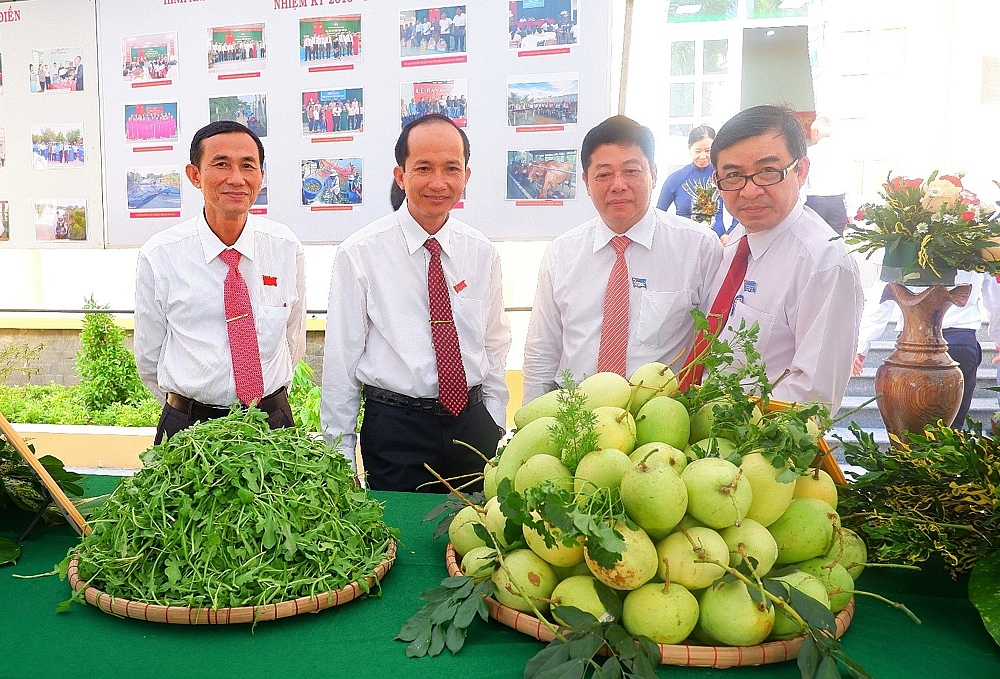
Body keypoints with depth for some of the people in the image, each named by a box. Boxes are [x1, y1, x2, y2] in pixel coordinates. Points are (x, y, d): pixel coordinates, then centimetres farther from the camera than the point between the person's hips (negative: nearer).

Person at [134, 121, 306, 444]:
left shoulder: (287, 248, -4)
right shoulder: (159, 255, -8)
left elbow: (293, 341, 6)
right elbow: (148, 357, 2)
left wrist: (271, 400, 9)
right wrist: (185, 409, 9)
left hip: (274, 421, 1)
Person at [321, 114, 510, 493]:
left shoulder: (482, 254, 3)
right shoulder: (359, 254, -8)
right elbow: (340, 362, -5)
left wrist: (495, 427, 9)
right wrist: (340, 455, -3)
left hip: (472, 425, 4)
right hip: (395, 430, -3)